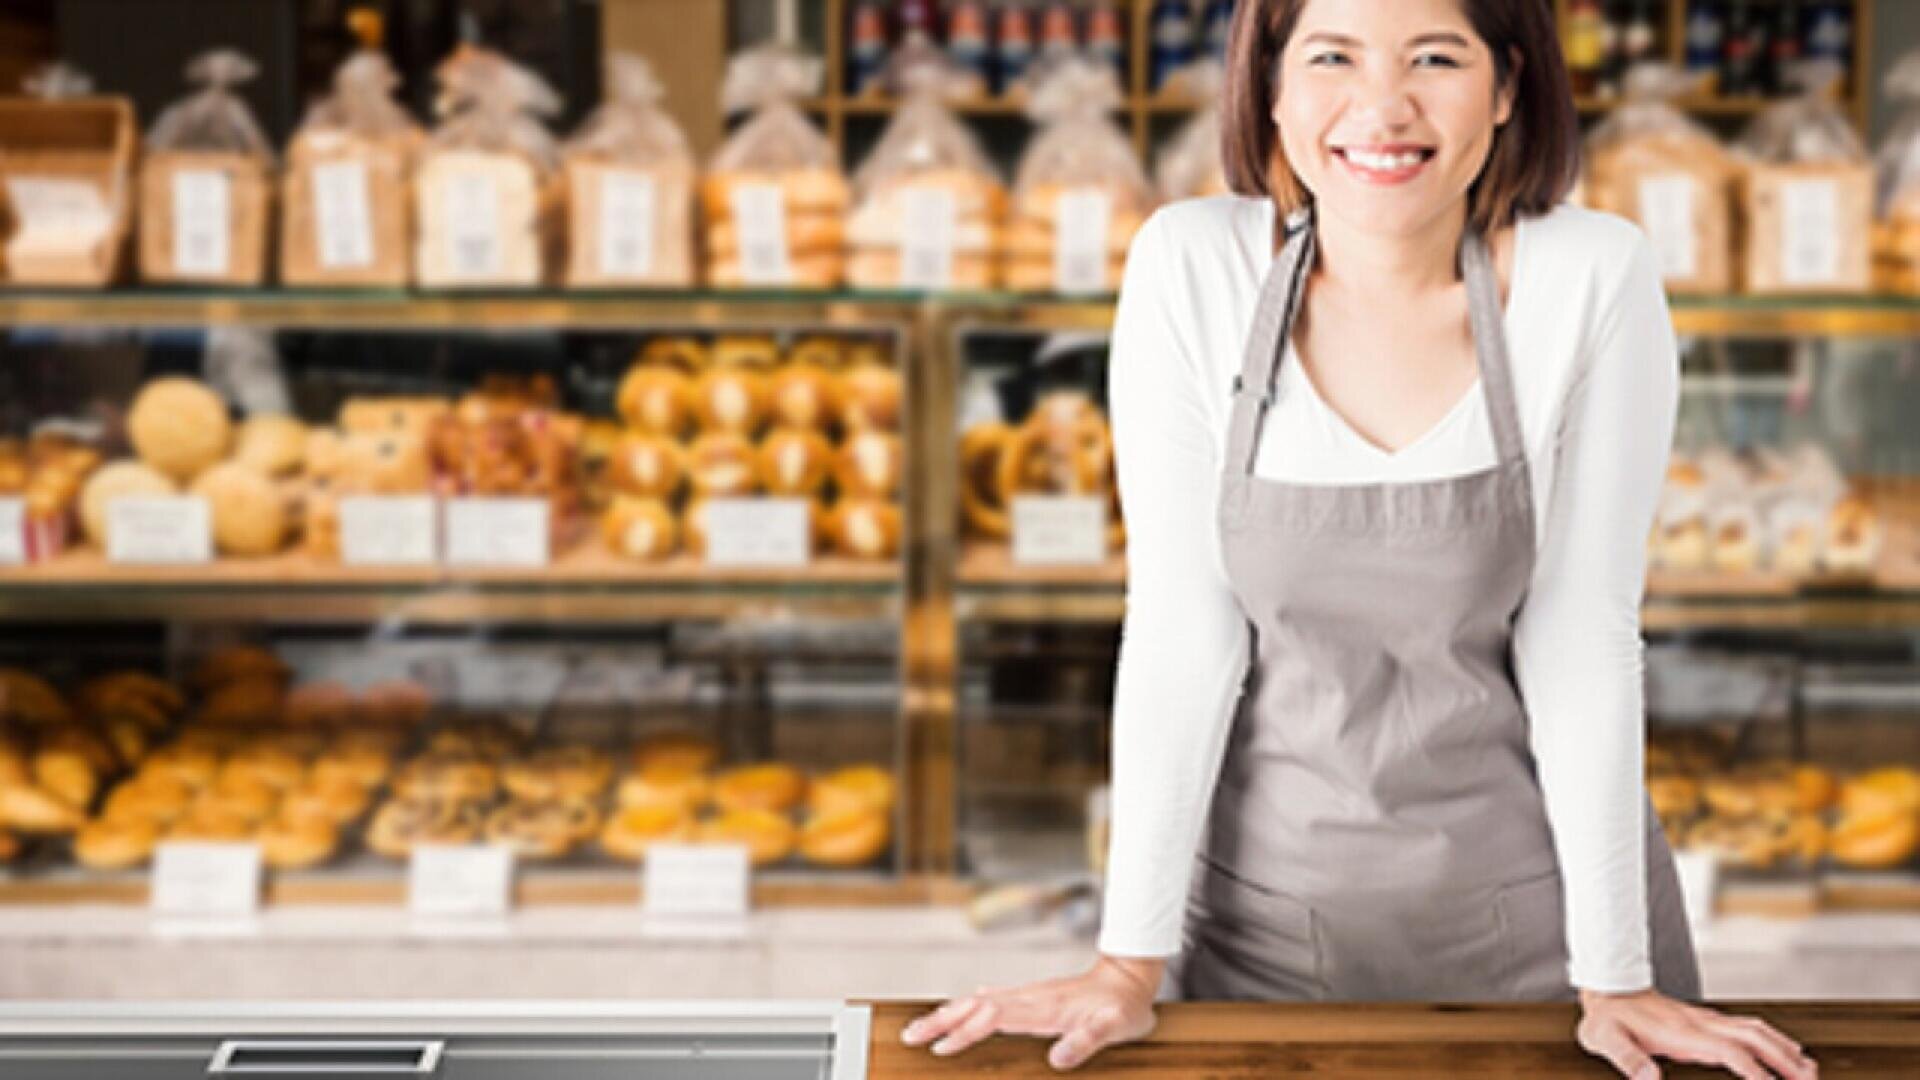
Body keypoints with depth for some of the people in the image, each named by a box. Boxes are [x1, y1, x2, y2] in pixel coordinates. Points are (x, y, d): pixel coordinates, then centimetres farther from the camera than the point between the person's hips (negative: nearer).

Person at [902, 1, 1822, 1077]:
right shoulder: (1190, 266, -12)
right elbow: (1180, 625, -10)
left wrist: (1615, 980, -10)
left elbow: (1582, 637, -11)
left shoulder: (1594, 279, -14)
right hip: (1266, 903, 1)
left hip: (1535, 900, 0)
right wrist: (1130, 960, -10)